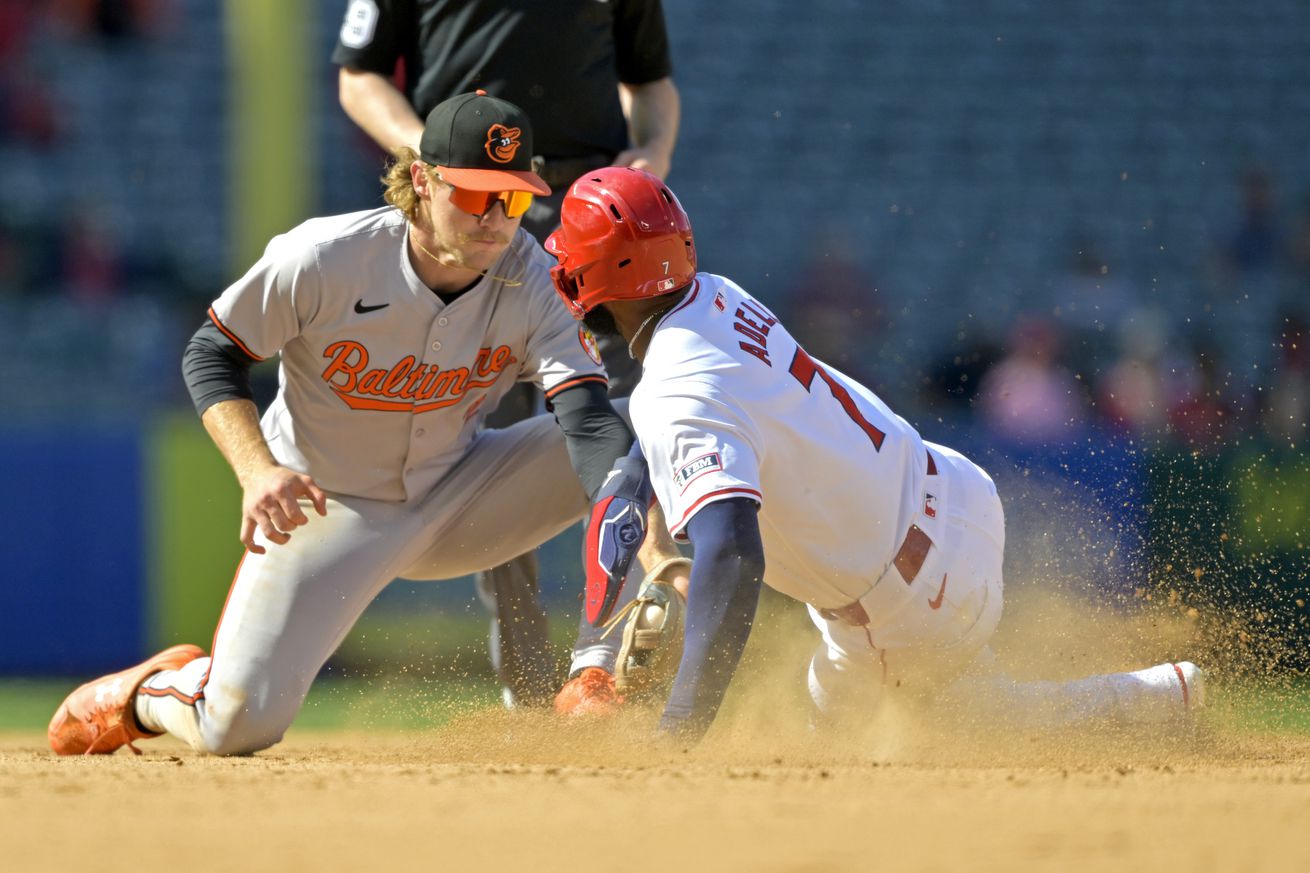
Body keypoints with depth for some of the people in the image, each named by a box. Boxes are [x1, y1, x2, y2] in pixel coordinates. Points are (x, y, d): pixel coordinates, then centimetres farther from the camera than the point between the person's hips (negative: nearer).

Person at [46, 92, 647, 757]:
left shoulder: (531, 279, -18)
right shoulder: (322, 260, -24)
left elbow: (590, 422, -29)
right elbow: (211, 355, -12)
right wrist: (259, 471, -30)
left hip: (456, 497, 3)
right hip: (329, 505, -3)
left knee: (628, 454, -19)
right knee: (236, 726, -14)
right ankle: (148, 692, 23)